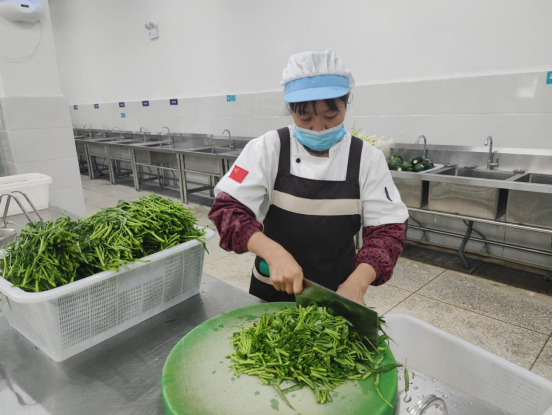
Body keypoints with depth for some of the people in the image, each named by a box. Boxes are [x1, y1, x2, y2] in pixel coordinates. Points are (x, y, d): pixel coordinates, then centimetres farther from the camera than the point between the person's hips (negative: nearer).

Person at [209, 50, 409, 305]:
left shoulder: (368, 158, -9)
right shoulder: (267, 148, -12)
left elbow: (387, 228, -10)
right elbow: (227, 208, -17)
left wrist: (357, 282, -28)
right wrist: (273, 252, -34)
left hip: (338, 294, 1)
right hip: (273, 292, 0)